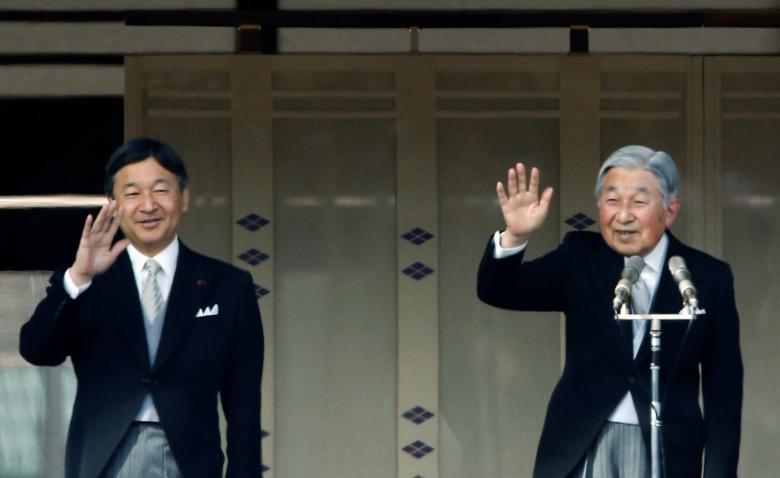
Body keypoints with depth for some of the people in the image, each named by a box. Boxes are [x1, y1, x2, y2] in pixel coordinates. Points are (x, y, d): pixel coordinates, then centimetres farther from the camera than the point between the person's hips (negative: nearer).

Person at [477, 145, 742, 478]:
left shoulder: (707, 277, 1)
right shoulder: (580, 258, 5)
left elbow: (723, 389, 3)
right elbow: (497, 292, -3)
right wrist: (514, 237, -24)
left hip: (665, 451, -1)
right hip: (580, 446, 1)